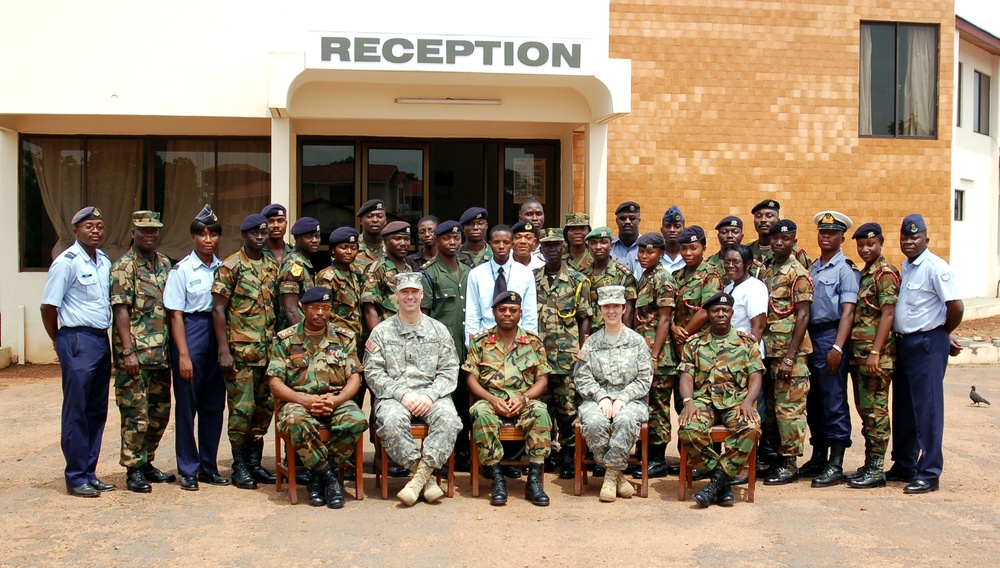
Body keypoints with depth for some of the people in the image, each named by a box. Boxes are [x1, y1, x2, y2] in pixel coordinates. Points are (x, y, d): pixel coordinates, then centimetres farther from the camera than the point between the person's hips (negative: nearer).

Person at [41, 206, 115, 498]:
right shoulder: (66, 263, -10)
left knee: (97, 411, 10)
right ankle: (76, 478, 6)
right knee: (76, 412, -1)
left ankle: (89, 472, 19)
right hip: (77, 342, -7)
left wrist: (110, 338, 12)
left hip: (102, 340, 7)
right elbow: (48, 306, -8)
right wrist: (60, 341, 2)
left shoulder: (105, 262, 12)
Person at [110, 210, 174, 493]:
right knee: (136, 413, -3)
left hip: (161, 352, 7)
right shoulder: (124, 266, -6)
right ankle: (133, 470, 7)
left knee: (160, 411, 12)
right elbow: (121, 311, -12)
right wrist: (128, 351, -18)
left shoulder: (165, 264, 13)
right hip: (136, 354, -7)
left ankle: (147, 463, 25)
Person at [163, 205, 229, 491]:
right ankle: (188, 470, 12)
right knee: (187, 405, 2)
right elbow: (176, 314, -7)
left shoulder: (223, 269, 8)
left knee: (214, 405, 9)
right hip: (190, 332, -4)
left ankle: (209, 467, 20)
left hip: (218, 334, 4)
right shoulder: (181, 270, -4)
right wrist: (183, 354, -13)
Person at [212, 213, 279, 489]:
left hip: (268, 350, 6)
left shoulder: (272, 267, 12)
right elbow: (218, 310, -7)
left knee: (265, 406, 9)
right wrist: (224, 351, -13)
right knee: (242, 407, -4)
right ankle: (239, 466, 8)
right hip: (240, 350, -6)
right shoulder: (230, 267, -5)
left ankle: (255, 461, 20)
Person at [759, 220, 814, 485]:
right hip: (769, 349, 7)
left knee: (789, 407, -3)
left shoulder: (798, 274, -8)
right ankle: (779, 456, 22)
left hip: (789, 351, -7)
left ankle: (790, 463, 5)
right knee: (771, 406, 11)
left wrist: (790, 356, -17)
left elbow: (803, 316, -12)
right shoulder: (766, 272, 14)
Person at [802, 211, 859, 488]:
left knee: (834, 403, -3)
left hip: (830, 337, -7)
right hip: (809, 336, 7)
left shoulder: (845, 269, -4)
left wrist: (837, 347, -19)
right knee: (813, 402, 12)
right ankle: (818, 458, 22)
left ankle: (835, 466, 3)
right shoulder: (811, 268, 15)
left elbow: (848, 311, -12)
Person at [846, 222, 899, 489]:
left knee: (875, 409, -4)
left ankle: (876, 469, 3)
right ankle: (869, 465, 20)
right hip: (858, 352, 9)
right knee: (865, 409, 12)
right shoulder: (864, 273, 16)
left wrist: (875, 352, -21)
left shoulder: (886, 273, -10)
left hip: (876, 354, -9)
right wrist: (856, 352, 13)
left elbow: (888, 314, -16)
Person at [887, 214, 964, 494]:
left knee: (927, 409, -3)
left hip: (927, 345, -8)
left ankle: (929, 473, 3)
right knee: (903, 409, 14)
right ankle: (903, 466, 26)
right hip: (904, 343, 9)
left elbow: (956, 307, -19)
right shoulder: (906, 267, 12)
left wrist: (944, 334, -3)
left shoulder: (935, 267, -14)